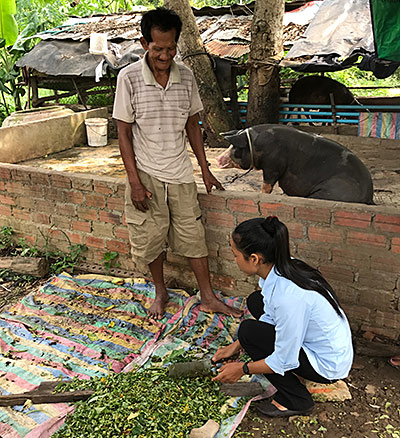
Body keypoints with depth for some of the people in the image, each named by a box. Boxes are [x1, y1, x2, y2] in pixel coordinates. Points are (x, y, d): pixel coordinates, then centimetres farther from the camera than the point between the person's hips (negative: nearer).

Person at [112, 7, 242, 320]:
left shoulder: (186, 77, 0)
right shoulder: (129, 78, -10)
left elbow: (192, 124, 9)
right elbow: (123, 132, -8)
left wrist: (205, 169, 8)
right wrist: (134, 182, -12)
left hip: (180, 173, 2)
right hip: (146, 175, -2)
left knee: (193, 234, 7)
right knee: (151, 237, 9)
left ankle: (208, 298, 21)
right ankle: (161, 292, 33)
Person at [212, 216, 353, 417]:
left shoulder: (287, 296, -34)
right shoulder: (282, 267, -9)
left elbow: (285, 361, -23)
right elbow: (271, 317, 7)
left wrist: (243, 369, -9)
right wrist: (235, 347, 5)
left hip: (329, 365, -8)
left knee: (249, 331, -15)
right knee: (255, 301, 8)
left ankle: (295, 401, 0)